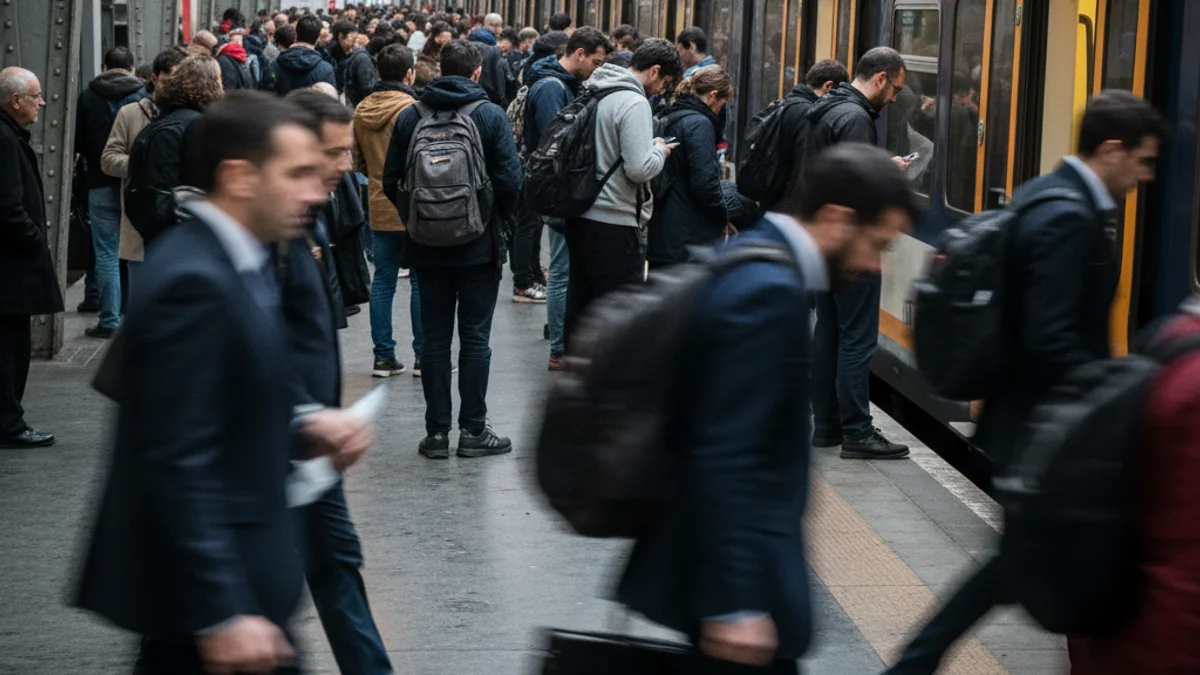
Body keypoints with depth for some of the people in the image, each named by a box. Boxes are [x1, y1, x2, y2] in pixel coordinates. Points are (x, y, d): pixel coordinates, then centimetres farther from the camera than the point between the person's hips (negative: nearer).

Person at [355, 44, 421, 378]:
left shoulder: (361, 111, 4)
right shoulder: (412, 109, -15)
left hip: (379, 208, 5)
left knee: (383, 281, 10)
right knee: (421, 281, 3)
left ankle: (383, 356, 11)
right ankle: (424, 356, 5)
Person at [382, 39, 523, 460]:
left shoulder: (410, 117, 0)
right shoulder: (491, 116, -8)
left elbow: (390, 181, 3)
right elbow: (510, 180, -10)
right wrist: (499, 218, 7)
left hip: (426, 246, 2)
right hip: (477, 246, -2)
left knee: (434, 338, 8)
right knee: (475, 337, 4)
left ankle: (437, 432, 9)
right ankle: (473, 431, 6)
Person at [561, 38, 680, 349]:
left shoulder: (595, 95, 13)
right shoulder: (634, 103, -16)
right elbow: (640, 169, -23)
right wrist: (660, 150, -3)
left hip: (580, 217, 9)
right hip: (614, 223, -9)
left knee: (581, 303, 15)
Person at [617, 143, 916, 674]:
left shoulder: (750, 263, 8)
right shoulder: (770, 293, -21)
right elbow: (725, 456, -26)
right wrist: (734, 604, -26)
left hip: (718, 555, 10)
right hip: (734, 569, -10)